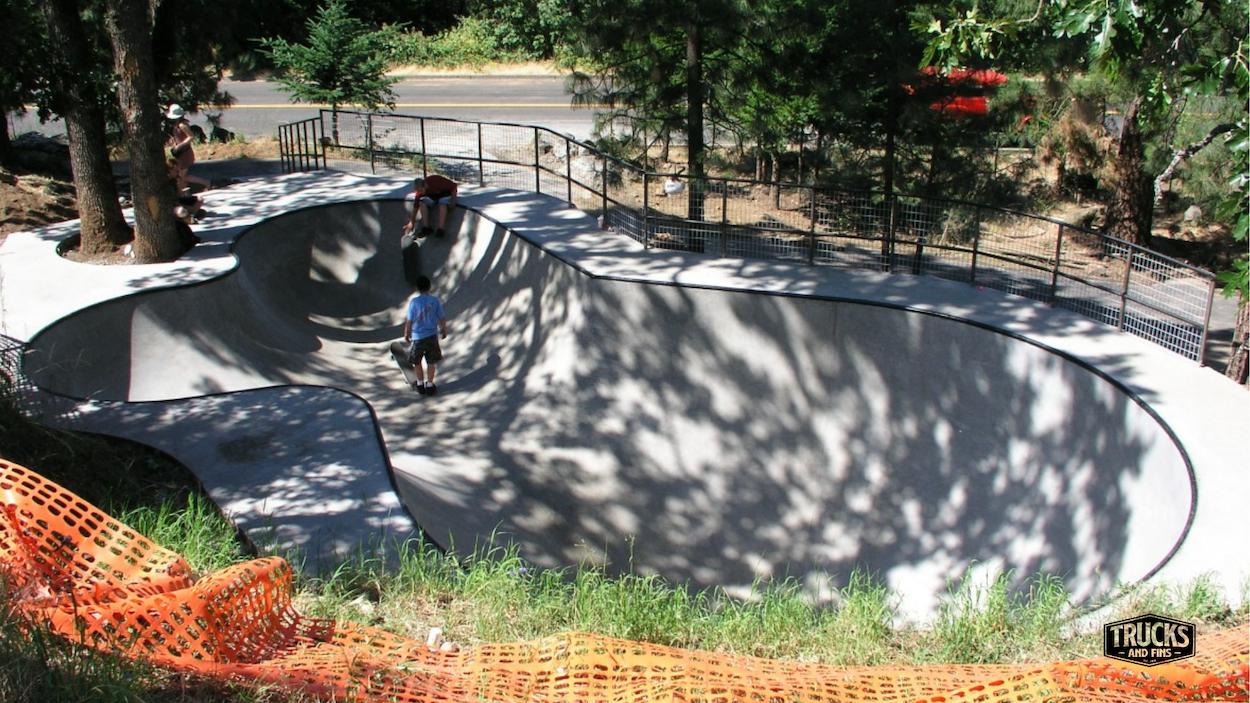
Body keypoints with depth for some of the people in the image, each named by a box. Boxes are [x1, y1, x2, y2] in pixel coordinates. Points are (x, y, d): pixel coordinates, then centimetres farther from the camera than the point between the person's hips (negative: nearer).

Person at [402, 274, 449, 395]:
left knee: (417, 362, 18)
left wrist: (407, 333, 8)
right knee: (431, 362, 14)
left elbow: (409, 320, -8)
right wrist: (444, 330, 15)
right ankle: (429, 386, 20)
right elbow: (442, 318, -2)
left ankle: (420, 384, 29)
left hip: (417, 336, -1)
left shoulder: (414, 302, -14)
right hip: (432, 335, 1)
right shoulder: (435, 300, -9)